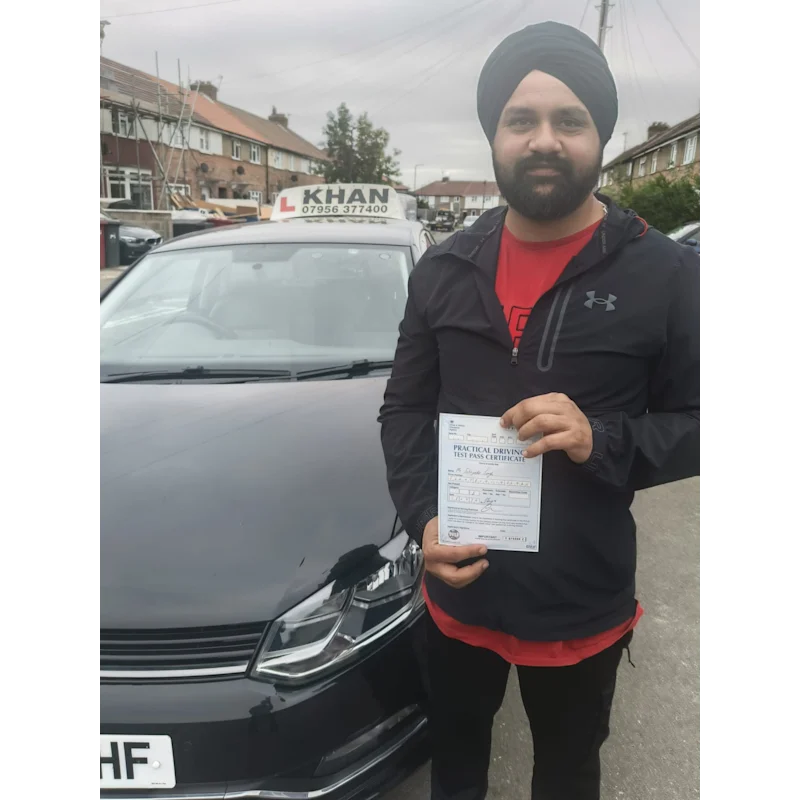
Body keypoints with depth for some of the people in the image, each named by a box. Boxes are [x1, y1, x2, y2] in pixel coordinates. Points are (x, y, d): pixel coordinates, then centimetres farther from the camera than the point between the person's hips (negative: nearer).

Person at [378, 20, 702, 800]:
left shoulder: (665, 275, -11)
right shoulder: (443, 269, -1)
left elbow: (695, 426, -7)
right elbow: (404, 408, 2)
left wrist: (602, 441, -27)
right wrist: (422, 516, -14)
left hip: (583, 605, -2)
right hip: (456, 593, 3)